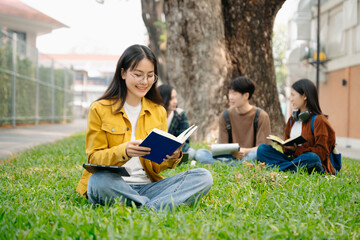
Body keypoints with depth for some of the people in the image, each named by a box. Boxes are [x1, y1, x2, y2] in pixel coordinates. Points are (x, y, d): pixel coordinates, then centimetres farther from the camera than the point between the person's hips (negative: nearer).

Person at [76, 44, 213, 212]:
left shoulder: (159, 112, 14)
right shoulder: (100, 109, 3)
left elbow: (157, 166, 13)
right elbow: (94, 158, -3)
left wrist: (172, 156, -11)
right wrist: (123, 152, -22)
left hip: (148, 187, 4)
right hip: (114, 186, -4)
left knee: (203, 176, -18)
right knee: (100, 180, -39)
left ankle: (148, 210, -35)